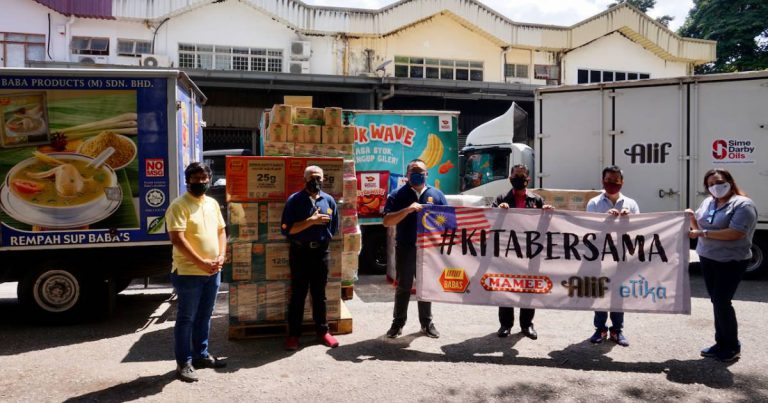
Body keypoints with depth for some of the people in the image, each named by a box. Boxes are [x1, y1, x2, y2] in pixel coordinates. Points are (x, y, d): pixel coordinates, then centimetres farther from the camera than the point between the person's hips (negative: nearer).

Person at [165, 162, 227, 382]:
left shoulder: (212, 204, 11)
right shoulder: (179, 205, -11)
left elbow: (221, 231, 15)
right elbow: (177, 239, -19)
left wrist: (221, 256, -2)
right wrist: (201, 262, -20)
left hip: (213, 272, 7)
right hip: (189, 273, -7)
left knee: (204, 316, 17)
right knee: (186, 319, 2)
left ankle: (201, 354, 31)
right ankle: (184, 363, 12)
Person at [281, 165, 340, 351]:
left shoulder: (329, 200, 6)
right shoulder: (294, 200, -5)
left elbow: (334, 227, 15)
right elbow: (286, 229, -14)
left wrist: (323, 240, 7)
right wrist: (311, 221, -17)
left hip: (321, 252, 3)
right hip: (300, 252, -3)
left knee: (319, 294, 13)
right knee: (298, 295, 4)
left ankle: (322, 331, 23)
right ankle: (293, 334, 14)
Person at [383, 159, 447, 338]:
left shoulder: (436, 194, 5)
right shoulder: (397, 195, -2)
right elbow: (387, 221, -10)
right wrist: (408, 210, -22)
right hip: (405, 249, -2)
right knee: (403, 287, 8)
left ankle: (427, 323, 24)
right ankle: (398, 323, 19)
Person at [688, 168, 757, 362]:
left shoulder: (743, 204, -13)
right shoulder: (707, 202, 10)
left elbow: (735, 233, -24)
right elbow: (698, 227, 17)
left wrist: (703, 233, -22)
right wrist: (692, 217, -4)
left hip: (731, 262, -7)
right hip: (708, 259, 7)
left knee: (722, 302, -6)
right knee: (716, 301, 12)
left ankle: (732, 346, 10)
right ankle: (721, 343, 22)